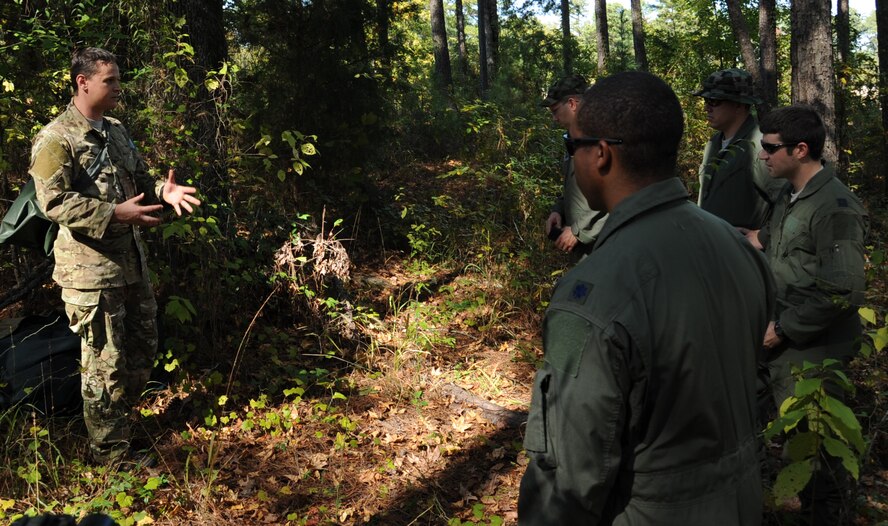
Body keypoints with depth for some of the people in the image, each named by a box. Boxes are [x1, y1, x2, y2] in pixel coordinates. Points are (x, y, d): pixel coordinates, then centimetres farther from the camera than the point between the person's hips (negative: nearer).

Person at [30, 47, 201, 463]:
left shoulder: (116, 131, 13)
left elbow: (139, 180, 21)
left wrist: (161, 192, 0)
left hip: (131, 263, 8)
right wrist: (115, 214, -25)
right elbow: (54, 202, -20)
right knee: (105, 366, 1)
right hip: (90, 271, -8)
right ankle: (111, 458, 16)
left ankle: (117, 422, 39)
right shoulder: (56, 139, -13)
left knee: (143, 351, 18)